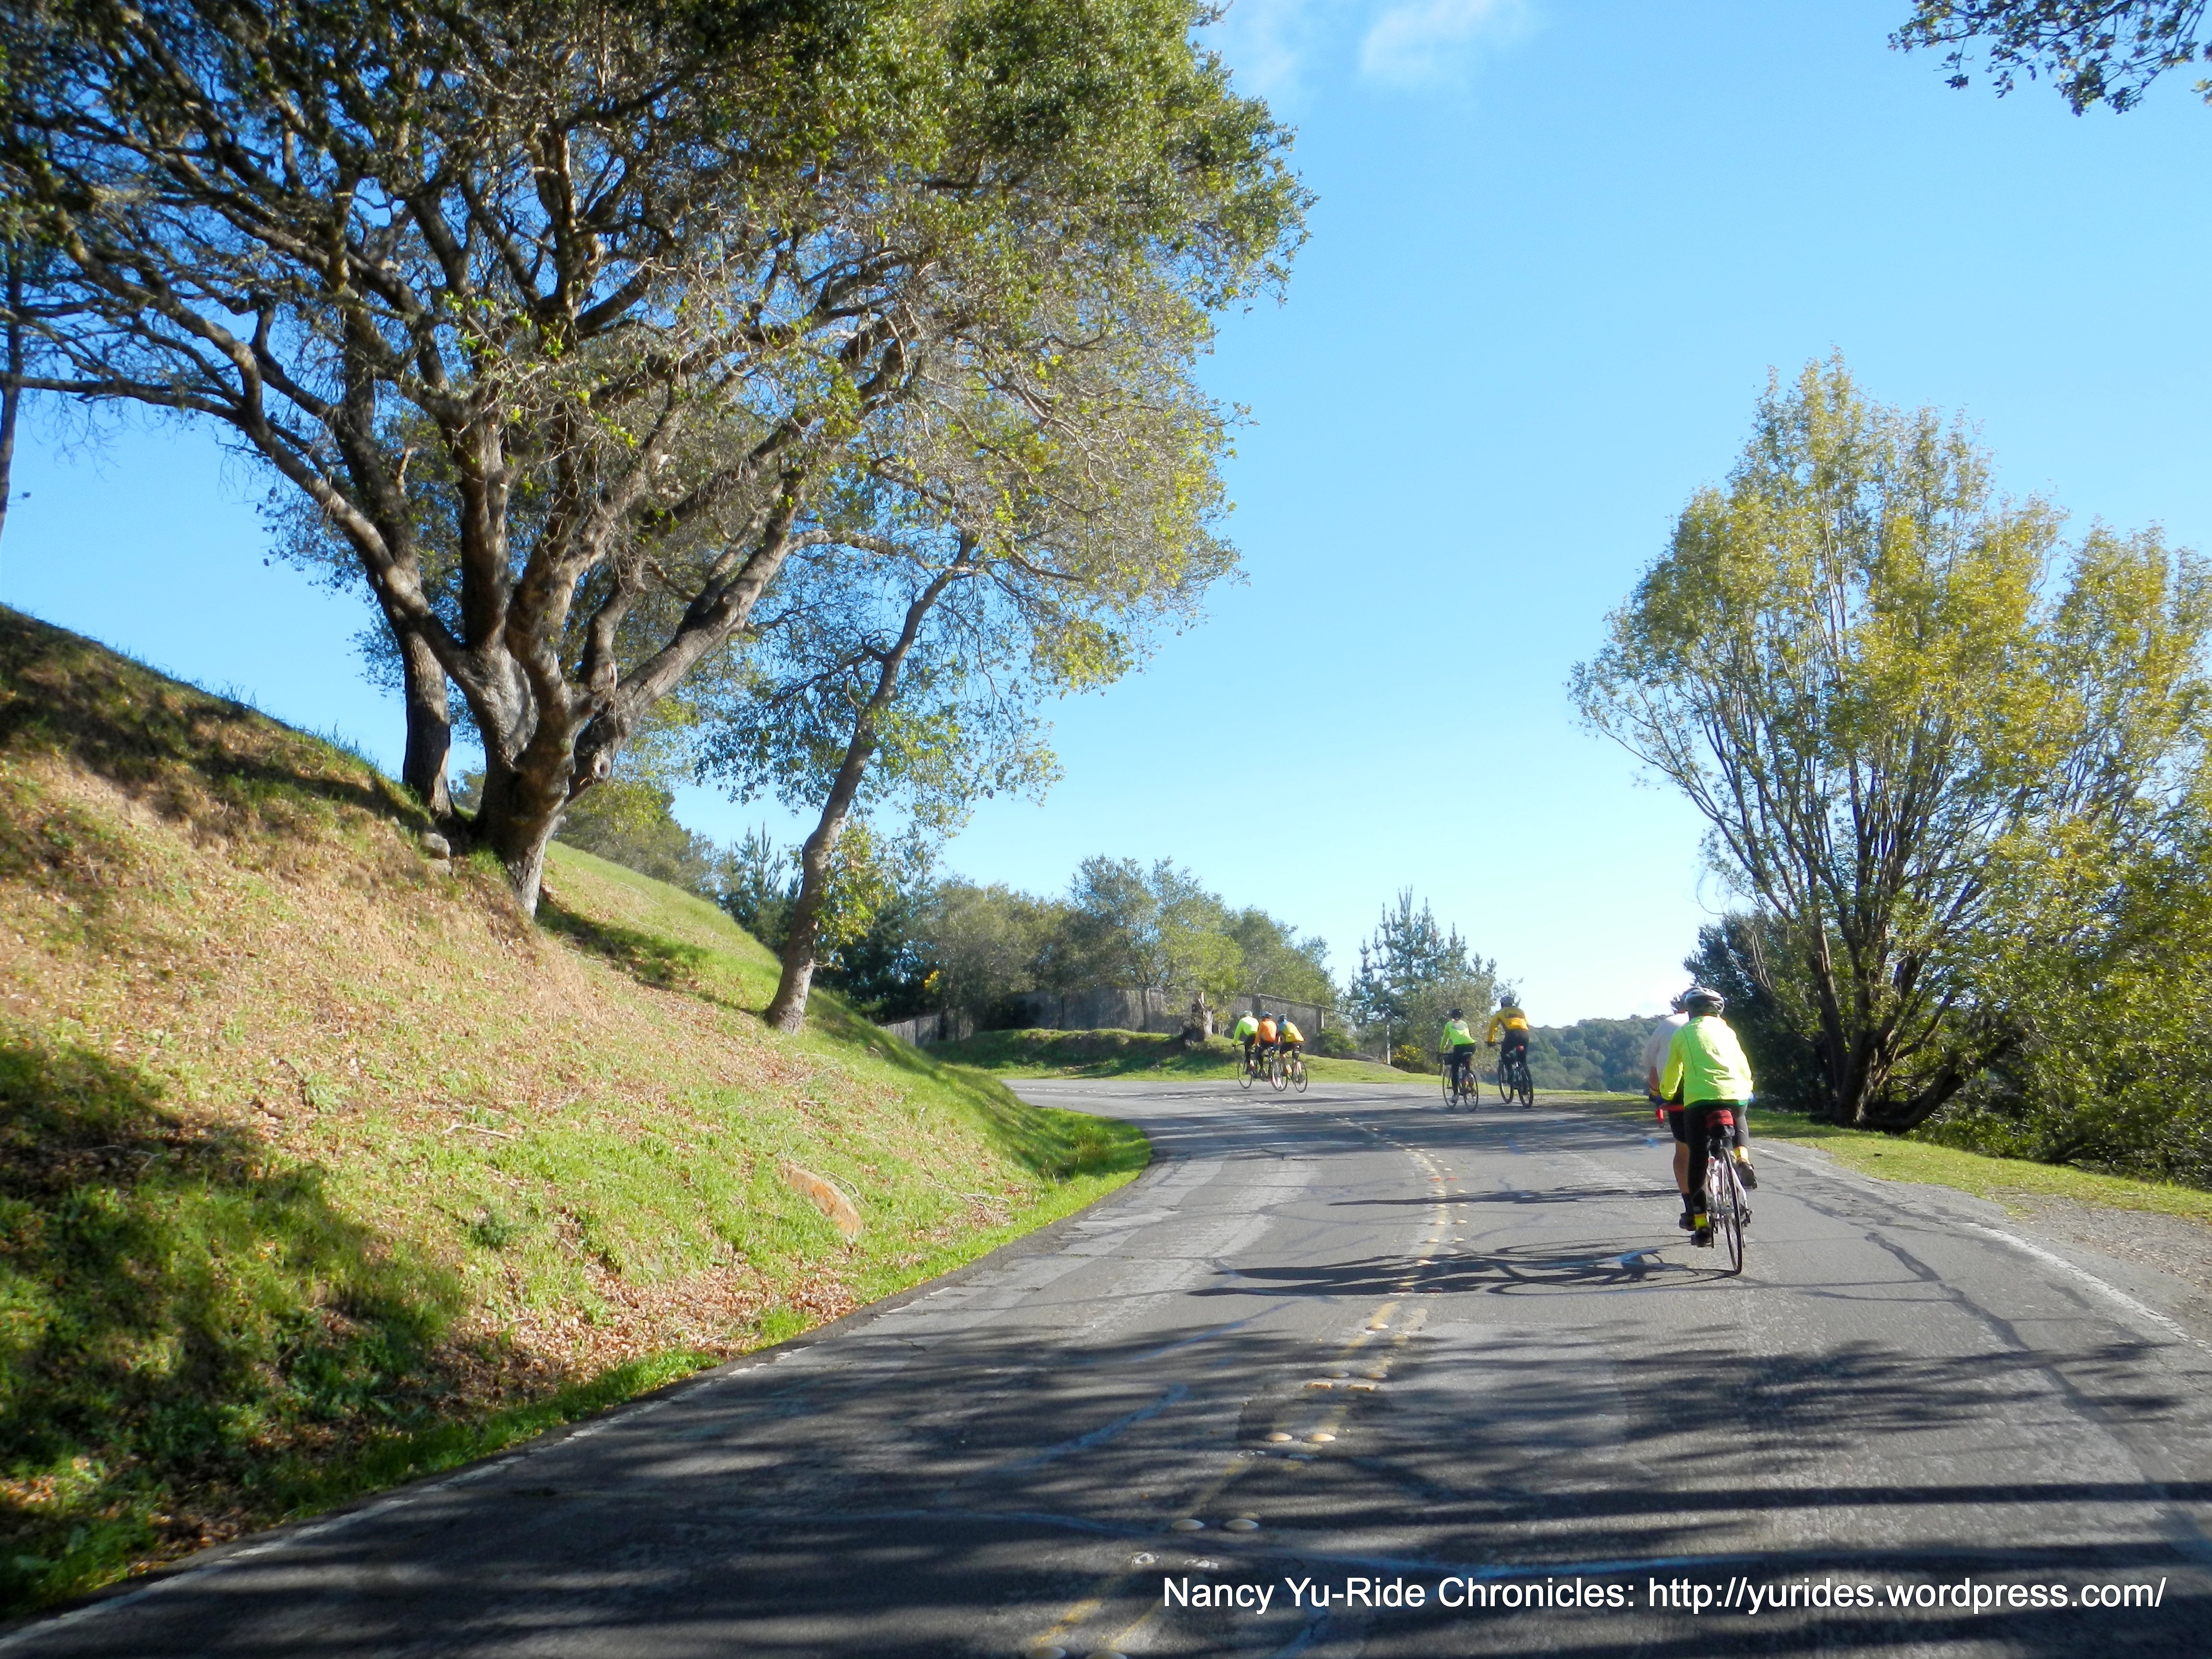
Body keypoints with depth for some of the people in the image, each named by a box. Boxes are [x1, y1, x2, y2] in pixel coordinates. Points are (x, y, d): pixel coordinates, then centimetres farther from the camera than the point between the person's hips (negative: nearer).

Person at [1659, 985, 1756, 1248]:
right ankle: (1741, 1160, 11)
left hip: (1699, 1101, -2)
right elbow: (1744, 1067, 26)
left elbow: (1671, 1075, 20)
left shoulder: (1682, 1034, 14)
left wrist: (1665, 1095, 40)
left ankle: (1701, 1227, 4)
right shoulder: (1726, 1031, 19)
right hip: (1735, 1096, 2)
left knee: (1697, 1162, 6)